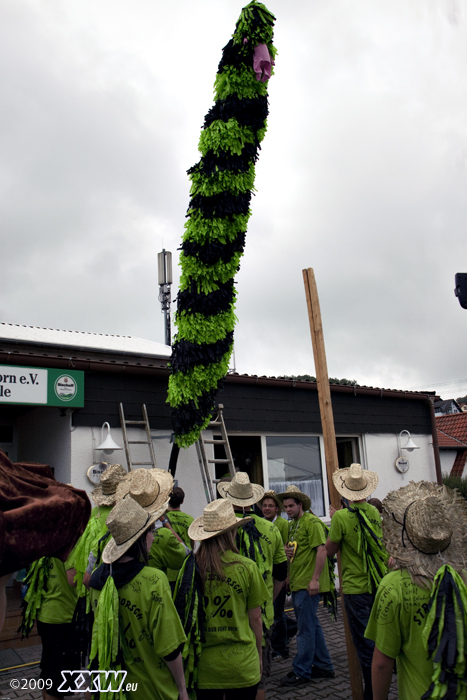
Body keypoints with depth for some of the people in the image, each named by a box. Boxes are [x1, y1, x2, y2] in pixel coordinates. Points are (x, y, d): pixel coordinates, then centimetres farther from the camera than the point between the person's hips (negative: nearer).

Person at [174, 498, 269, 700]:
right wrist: (259, 654, 12)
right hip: (241, 665, -2)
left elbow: (183, 614, 1)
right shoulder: (247, 567, -12)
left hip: (203, 663, 2)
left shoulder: (190, 566, -7)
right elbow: (255, 618, -4)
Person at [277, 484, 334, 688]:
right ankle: (323, 666, 27)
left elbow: (321, 550, -18)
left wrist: (315, 579, -21)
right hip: (297, 583, 9)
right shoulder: (292, 524, 15)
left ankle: (301, 671, 8)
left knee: (305, 628, -1)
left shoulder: (311, 522, -12)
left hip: (308, 584, -9)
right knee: (312, 625, 16)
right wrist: (287, 552, 1)